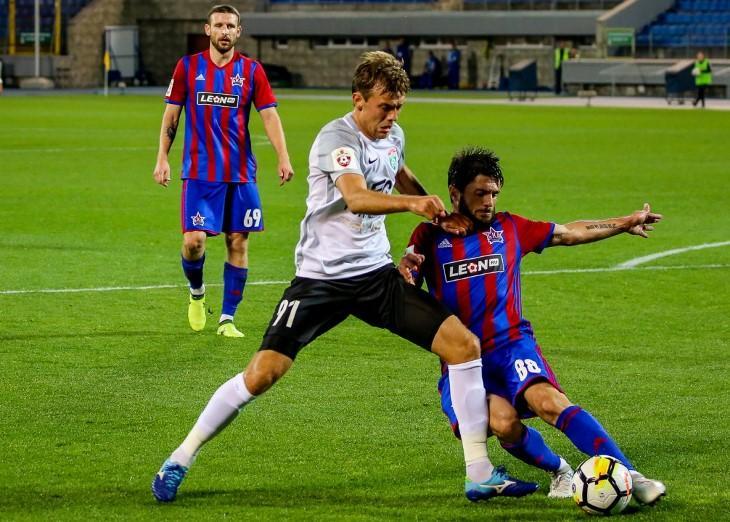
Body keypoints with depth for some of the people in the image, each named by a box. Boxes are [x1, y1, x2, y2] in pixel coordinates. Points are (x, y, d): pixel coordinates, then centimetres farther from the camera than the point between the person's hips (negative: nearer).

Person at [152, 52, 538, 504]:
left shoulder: (393, 136, 7)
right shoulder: (337, 138, -17)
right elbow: (357, 198, -37)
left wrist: (440, 216, 26)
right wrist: (411, 203, -52)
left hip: (377, 273, 7)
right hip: (322, 276, -6)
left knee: (465, 345, -6)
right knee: (263, 372, -16)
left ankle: (480, 474, 1)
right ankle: (180, 460, 3)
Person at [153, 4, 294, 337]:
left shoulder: (251, 70, 3)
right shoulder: (188, 67, 3)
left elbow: (269, 115, -1)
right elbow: (171, 115, 7)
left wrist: (283, 158, -13)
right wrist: (162, 158, 1)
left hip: (240, 173, 1)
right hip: (199, 172, -1)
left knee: (238, 242, 1)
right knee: (194, 240, -11)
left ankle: (227, 319, 10)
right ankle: (196, 292, 20)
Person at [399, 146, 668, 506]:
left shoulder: (509, 228, 12)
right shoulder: (430, 236, 6)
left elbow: (571, 233, 21)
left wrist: (625, 223, 22)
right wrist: (404, 271, -22)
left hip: (511, 344, 1)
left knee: (549, 402, -30)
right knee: (504, 424, -30)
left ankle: (630, 477, -34)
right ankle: (559, 471, -3)